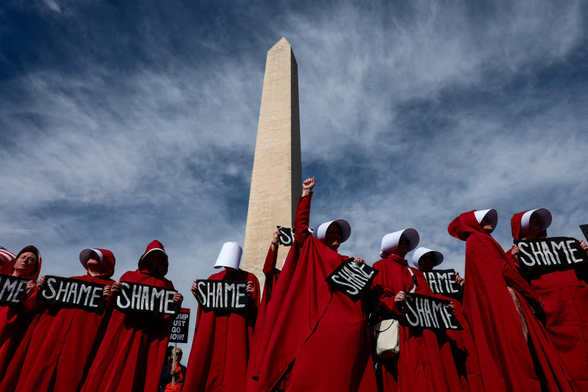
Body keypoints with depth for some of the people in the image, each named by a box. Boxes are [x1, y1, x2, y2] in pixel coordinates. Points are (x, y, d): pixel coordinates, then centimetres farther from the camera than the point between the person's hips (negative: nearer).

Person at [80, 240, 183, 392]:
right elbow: (114, 303, 12)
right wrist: (113, 294, -8)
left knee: (131, 377, -5)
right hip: (122, 330, 1)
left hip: (148, 336, 0)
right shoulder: (129, 276, 15)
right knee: (108, 374, -6)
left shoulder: (167, 285, 15)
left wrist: (176, 304, -12)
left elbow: (169, 314, 8)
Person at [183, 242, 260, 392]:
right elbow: (205, 305, 16)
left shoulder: (249, 278, 8)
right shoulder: (213, 279, 17)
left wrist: (250, 298, -16)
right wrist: (198, 295, -2)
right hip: (211, 332, 3)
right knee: (206, 370, -4)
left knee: (234, 373, -9)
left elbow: (255, 310, 3)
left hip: (237, 333, -3)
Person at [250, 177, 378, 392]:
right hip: (320, 317, -5)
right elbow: (301, 224, 3)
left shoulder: (346, 262, 25)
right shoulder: (312, 250, 13)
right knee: (312, 369, -10)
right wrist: (306, 193, 4)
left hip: (344, 323, 5)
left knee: (341, 371, -1)